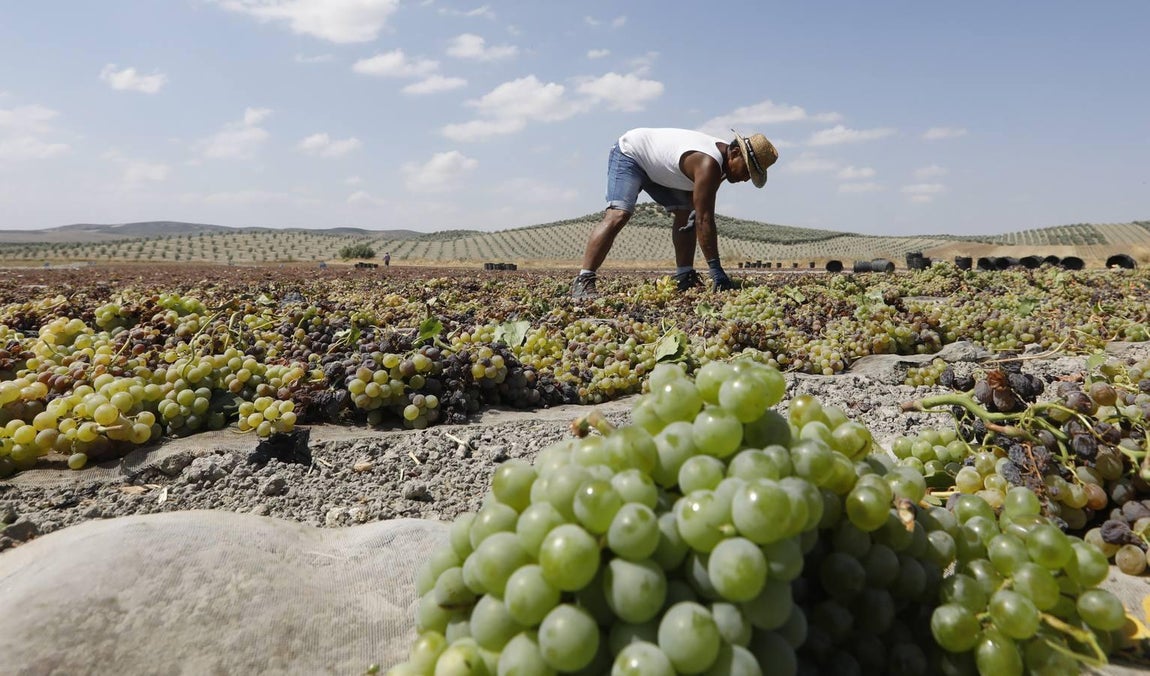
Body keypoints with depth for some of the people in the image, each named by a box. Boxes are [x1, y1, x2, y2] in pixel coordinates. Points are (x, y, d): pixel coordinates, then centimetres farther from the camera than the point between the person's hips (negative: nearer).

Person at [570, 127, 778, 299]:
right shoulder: (709, 164, -35)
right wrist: (716, 269, -37)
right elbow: (705, 220, -38)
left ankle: (684, 277, 4)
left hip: (658, 167, 10)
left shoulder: (724, 153, -5)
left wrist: (694, 210, -16)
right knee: (618, 215, -27)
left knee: (686, 213, 2)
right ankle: (583, 282, -32)